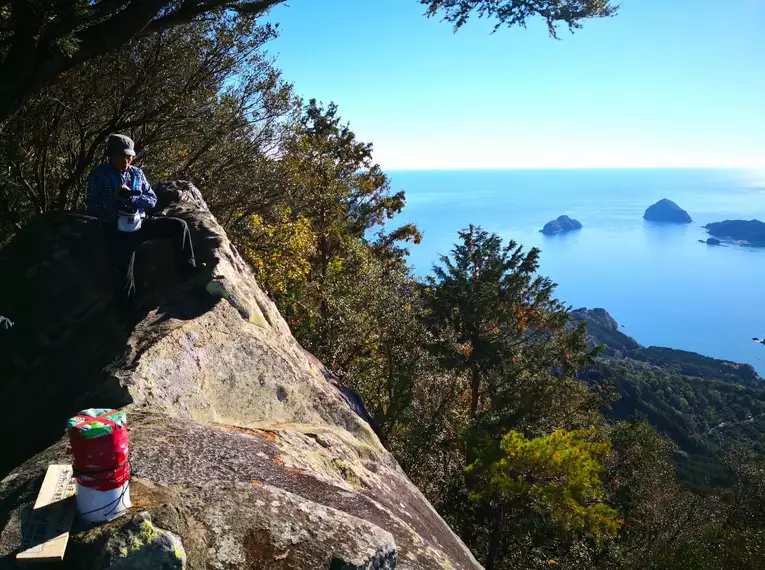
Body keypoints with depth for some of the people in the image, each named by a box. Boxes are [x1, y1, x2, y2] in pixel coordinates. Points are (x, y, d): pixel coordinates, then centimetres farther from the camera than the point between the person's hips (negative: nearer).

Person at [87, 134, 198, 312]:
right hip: (119, 231, -4)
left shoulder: (137, 173, 7)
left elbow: (152, 200, 3)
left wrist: (133, 197, -18)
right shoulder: (99, 175, -5)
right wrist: (115, 197, -26)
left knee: (179, 225, -9)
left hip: (141, 222, 4)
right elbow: (93, 207, -11)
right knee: (125, 277, -8)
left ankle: (189, 271, 1)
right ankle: (133, 311, 13)